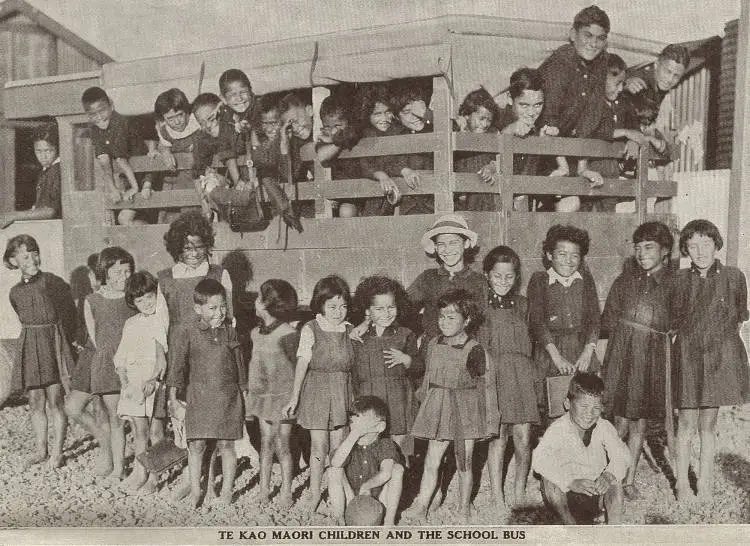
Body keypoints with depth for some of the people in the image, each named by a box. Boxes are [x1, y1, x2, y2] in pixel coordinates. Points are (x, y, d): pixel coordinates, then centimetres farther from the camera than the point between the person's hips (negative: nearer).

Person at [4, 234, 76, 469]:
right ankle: (41, 449, 23)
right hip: (30, 346, 5)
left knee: (55, 402, -1)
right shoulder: (15, 292, 8)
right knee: (35, 403, 9)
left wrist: (62, 342, 4)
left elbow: (69, 313, 0)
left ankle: (57, 451, 12)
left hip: (54, 344, -4)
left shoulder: (52, 282, -8)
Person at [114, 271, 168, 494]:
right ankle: (139, 471, 23)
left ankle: (153, 477, 11)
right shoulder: (131, 324, 9)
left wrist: (153, 381, -17)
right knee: (139, 430, 9)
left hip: (155, 382, -4)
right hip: (133, 382, 4)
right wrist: (124, 382, -3)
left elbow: (163, 358, -8)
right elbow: (120, 358, 10)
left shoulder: (161, 322, -4)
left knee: (155, 431, 2)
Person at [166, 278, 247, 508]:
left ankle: (227, 490, 20)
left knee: (226, 444, 6)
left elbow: (239, 363, 12)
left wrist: (244, 392, 15)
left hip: (228, 396, 2)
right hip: (199, 396, -1)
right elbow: (177, 362, -6)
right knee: (196, 445, 2)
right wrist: (173, 396, -10)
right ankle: (195, 490, 19)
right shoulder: (185, 331, -5)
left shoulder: (229, 330, 3)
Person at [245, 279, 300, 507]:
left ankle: (286, 492, 16)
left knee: (281, 445, 2)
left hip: (281, 395, -6)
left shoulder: (288, 334, -16)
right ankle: (264, 489, 23)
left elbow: (298, 367, -11)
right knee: (266, 443, 12)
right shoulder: (256, 332, 6)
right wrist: (250, 390, 12)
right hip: (261, 394, 6)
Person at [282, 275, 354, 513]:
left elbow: (352, 365, 8)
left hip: (342, 391, 3)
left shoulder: (350, 330, 3)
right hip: (317, 390, -3)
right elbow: (302, 364, -9)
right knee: (318, 445, 2)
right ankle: (314, 494, 18)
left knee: (338, 446, 7)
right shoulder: (310, 330, -7)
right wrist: (294, 398, -11)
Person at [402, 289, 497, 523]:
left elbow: (486, 385, -5)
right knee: (431, 461, 4)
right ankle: (420, 506, 12)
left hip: (465, 410, -3)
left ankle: (464, 508, 25)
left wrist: (489, 416, -3)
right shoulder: (433, 345, 4)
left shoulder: (473, 350, -11)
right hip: (437, 408, 4)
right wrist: (425, 401, 17)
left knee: (464, 462, 8)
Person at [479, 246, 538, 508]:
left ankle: (520, 495, 19)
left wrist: (529, 373, 14)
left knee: (523, 437, 0)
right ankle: (498, 499, 12)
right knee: (499, 436, -2)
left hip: (521, 373, 3)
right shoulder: (479, 302, 0)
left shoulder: (521, 303, 14)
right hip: (491, 371, -3)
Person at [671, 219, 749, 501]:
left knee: (708, 423, 9)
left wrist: (719, 333, 8)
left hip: (720, 355, 1)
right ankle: (682, 483, 19)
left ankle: (705, 483, 24)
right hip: (688, 354, 0)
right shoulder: (679, 279, -2)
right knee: (687, 422, 3)